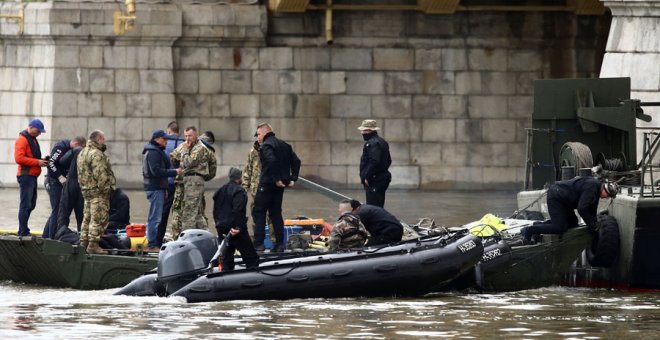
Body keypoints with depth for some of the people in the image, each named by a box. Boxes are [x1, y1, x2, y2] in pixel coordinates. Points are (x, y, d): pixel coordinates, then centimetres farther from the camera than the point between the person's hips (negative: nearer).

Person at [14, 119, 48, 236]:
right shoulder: (22, 139, -10)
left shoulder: (32, 139, 20)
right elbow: (19, 158, -20)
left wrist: (41, 161, 7)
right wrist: (37, 162, -19)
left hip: (32, 176, 10)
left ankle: (23, 230, 18)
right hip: (26, 176, -10)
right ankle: (23, 231, -8)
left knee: (31, 204, 12)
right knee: (25, 204, -9)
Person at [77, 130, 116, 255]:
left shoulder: (82, 153, 18)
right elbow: (100, 174, -21)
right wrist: (106, 188, -17)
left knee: (87, 218, 16)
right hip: (98, 191, -10)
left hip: (86, 189, 10)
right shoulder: (96, 154, -16)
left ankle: (83, 242, 20)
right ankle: (93, 244, -12)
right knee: (98, 218, -8)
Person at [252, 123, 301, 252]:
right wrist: (293, 179, 9)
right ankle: (280, 244, 10)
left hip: (267, 184, -8)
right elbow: (296, 161, 13)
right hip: (280, 185, 8)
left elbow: (272, 161, -28)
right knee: (276, 213, 14)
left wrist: (276, 179, -22)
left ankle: (258, 243, -8)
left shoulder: (266, 146, -10)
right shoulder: (284, 145, 16)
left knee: (258, 212, -2)